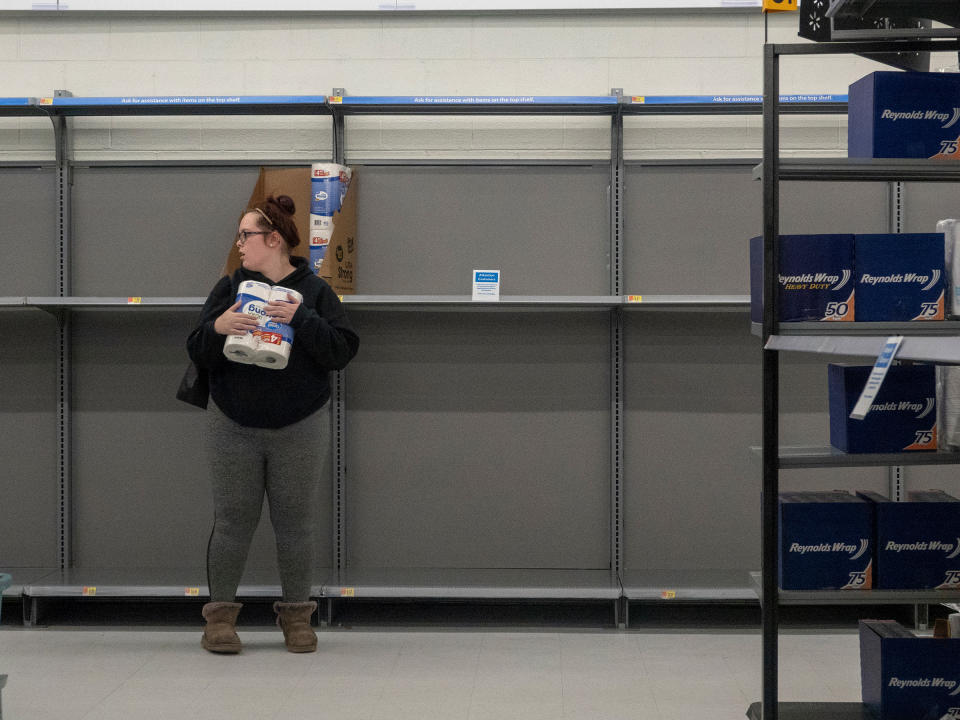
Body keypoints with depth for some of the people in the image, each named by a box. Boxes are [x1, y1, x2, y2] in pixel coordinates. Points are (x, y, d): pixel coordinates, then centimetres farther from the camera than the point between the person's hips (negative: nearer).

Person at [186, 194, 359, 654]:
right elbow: (198, 354, 4)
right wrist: (217, 329, -17)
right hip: (233, 427, 1)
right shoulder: (229, 288, 8)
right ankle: (220, 613, 13)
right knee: (232, 521, 3)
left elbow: (342, 351, -7)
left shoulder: (314, 291, 3)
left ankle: (296, 615, 16)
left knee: (295, 524, 4)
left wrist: (301, 320, -19)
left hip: (299, 429, -1)